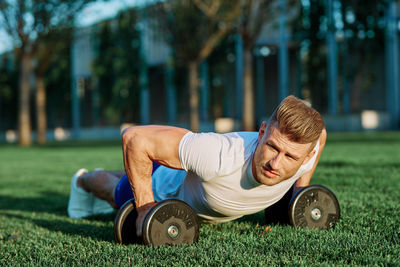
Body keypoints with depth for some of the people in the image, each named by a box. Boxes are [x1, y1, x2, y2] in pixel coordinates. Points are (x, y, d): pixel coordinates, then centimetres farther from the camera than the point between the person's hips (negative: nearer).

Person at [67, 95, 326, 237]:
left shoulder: (303, 152, -37)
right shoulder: (219, 156, -53)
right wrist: (145, 209, -39)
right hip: (174, 179, -5)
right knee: (120, 196, 32)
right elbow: (135, 138, -45)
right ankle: (85, 181, 64)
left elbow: (319, 133, -10)